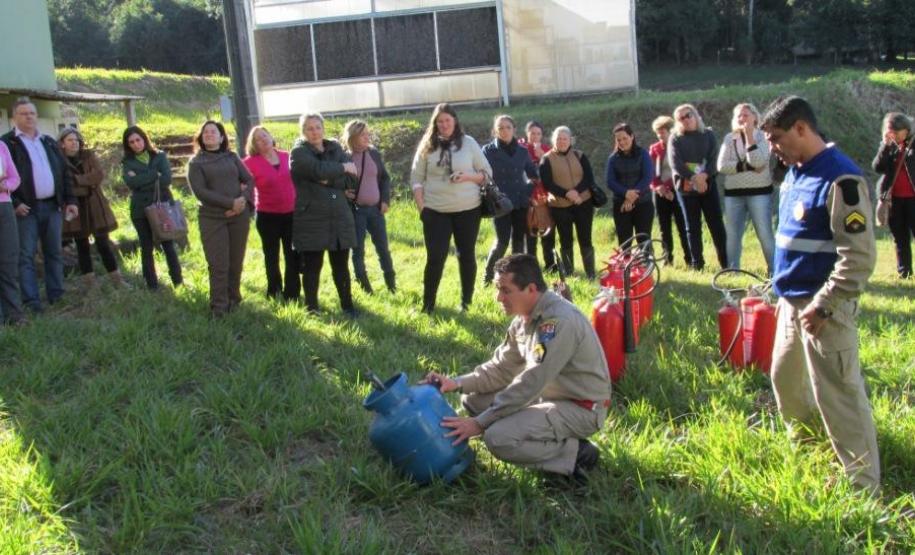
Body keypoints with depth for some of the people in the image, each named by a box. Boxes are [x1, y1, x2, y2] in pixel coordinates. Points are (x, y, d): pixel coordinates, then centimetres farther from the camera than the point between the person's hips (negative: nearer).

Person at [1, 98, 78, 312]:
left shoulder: (49, 142, 17)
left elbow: (64, 173, 18)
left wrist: (70, 200, 9)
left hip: (52, 206, 5)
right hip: (26, 208, -5)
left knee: (54, 253, 9)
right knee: (26, 255, -5)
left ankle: (56, 296, 16)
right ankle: (31, 301, -5)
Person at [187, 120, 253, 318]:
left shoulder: (232, 157, 12)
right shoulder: (196, 162, 2)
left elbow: (249, 180, 8)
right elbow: (200, 191, -10)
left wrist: (243, 199, -13)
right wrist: (230, 202, -16)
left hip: (239, 215, 3)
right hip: (212, 218, -3)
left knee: (236, 262, 7)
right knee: (218, 265, -4)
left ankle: (234, 300, 21)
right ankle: (219, 307, 4)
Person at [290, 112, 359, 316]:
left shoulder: (336, 149, 10)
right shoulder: (298, 152, -4)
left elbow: (351, 180, -1)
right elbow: (319, 169, -23)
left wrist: (328, 180, -15)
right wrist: (342, 167, -9)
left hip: (339, 218, 4)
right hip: (311, 219, -4)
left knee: (341, 266, 9)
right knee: (312, 267, 3)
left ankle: (347, 306, 20)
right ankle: (312, 308, 15)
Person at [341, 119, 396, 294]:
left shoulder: (375, 154, 6)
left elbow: (385, 178, 12)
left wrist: (385, 200, 2)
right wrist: (343, 192, -16)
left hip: (375, 208, 3)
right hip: (354, 210, -3)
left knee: (383, 247, 8)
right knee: (358, 249, 4)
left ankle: (391, 284, 20)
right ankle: (364, 287, 13)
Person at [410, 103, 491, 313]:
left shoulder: (469, 143, 2)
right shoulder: (427, 146, 3)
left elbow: (487, 173, 5)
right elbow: (416, 178, 5)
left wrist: (467, 176, -13)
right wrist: (421, 206, -4)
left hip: (468, 209, 1)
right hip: (435, 211, 0)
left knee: (466, 255, 8)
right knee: (435, 257, -2)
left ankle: (466, 302, 20)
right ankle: (428, 304, 9)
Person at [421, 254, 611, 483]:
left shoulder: (559, 320, -26)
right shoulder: (524, 318, 4)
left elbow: (531, 383, -28)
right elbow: (501, 368, 10)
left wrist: (480, 423, -25)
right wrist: (458, 383, -7)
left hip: (581, 408, -10)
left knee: (498, 438, -25)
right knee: (473, 400, 5)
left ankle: (575, 454, -6)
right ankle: (555, 439, 4)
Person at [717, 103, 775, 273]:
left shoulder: (762, 136, -1)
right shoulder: (729, 138, 7)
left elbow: (758, 161, -18)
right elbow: (722, 166, -5)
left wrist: (749, 135, -16)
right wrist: (748, 166, -14)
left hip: (759, 192, -3)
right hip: (733, 193, 3)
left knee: (765, 234, -5)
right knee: (732, 235, 8)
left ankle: (774, 270, 2)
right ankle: (732, 270, 17)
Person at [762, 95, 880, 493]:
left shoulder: (840, 180, -20)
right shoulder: (794, 174, 8)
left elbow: (859, 258, -23)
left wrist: (822, 307, -22)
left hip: (824, 310, -9)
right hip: (791, 302, 9)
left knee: (837, 395, -3)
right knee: (785, 379, 22)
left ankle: (864, 485, 9)